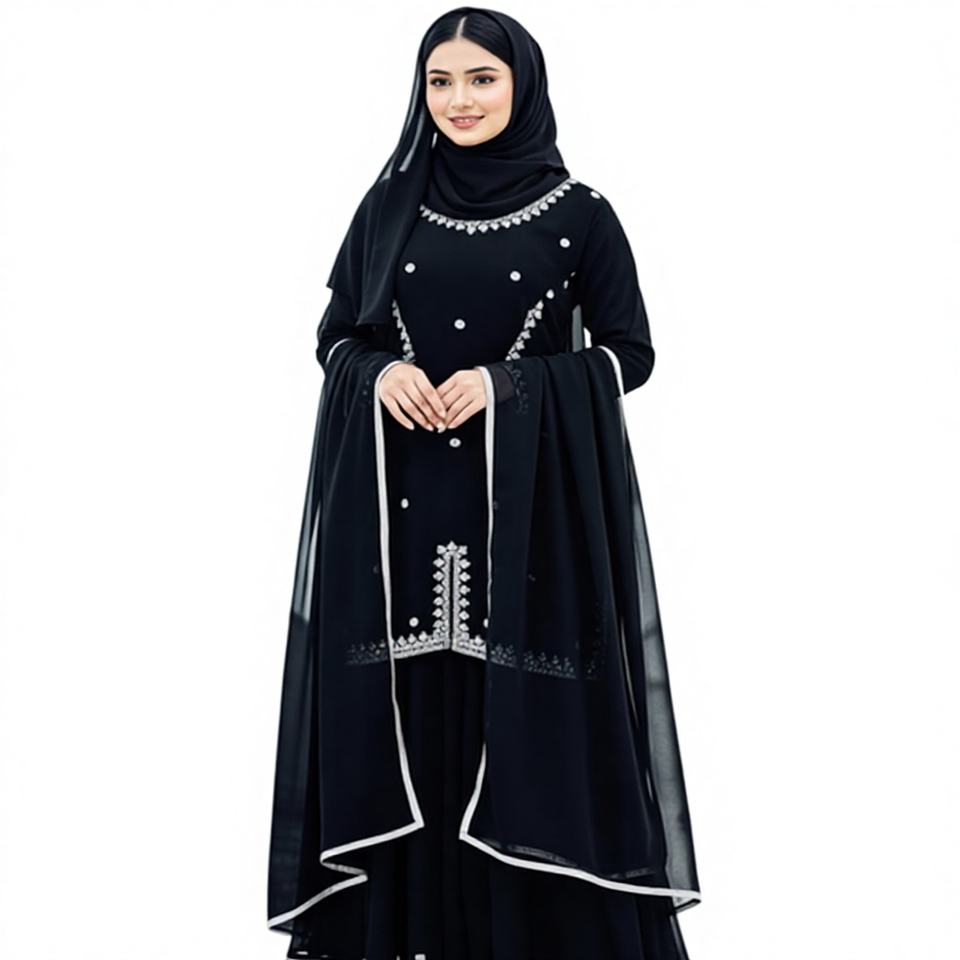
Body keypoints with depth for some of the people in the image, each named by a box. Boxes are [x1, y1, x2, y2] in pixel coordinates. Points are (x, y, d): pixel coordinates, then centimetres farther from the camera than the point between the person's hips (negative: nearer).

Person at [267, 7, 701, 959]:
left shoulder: (578, 212, 0)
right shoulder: (390, 203, 8)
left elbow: (630, 352, 0)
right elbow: (336, 333, 13)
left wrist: (505, 384, -13)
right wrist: (381, 372, -10)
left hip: (532, 498, -2)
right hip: (399, 498, 3)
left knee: (525, 712, -2)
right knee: (405, 705, 4)